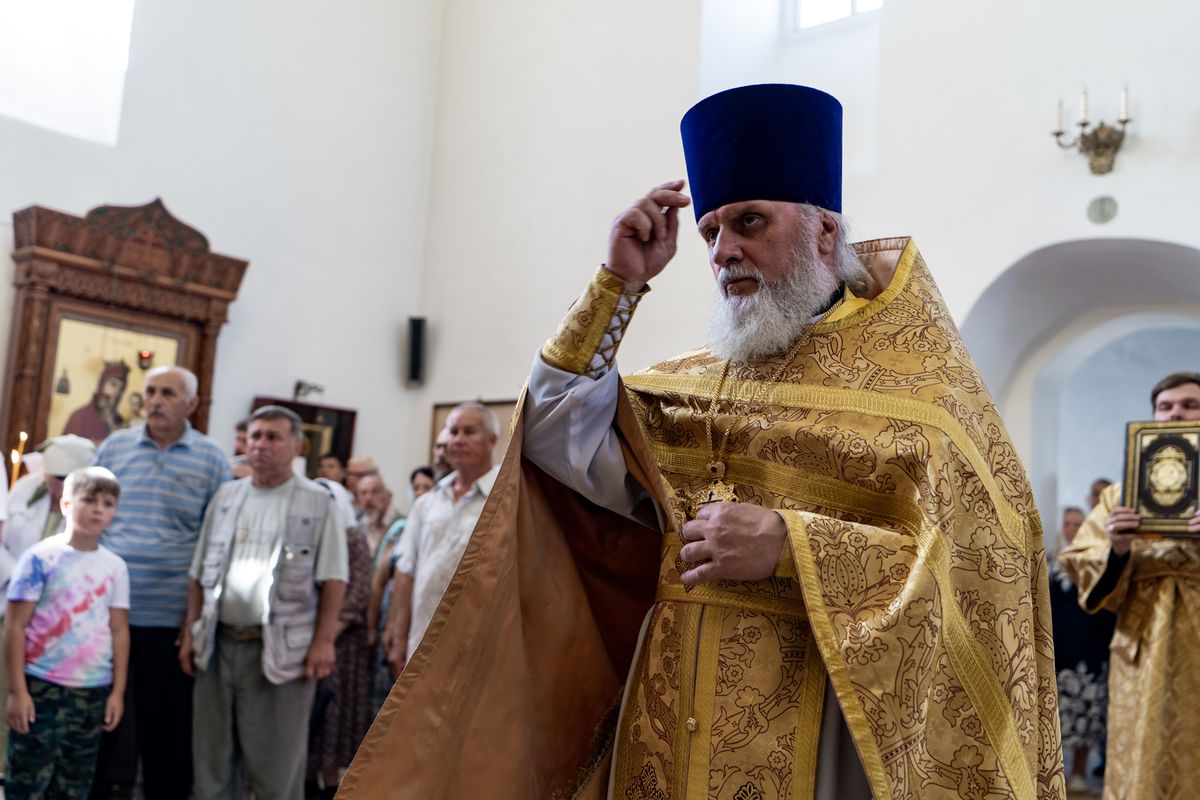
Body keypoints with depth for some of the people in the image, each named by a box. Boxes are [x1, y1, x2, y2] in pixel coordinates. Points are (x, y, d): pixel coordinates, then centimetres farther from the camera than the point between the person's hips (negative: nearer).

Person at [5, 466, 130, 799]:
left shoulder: (115, 566, 5)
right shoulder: (41, 558, -6)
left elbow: (119, 630, 7)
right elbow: (15, 626, -7)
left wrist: (117, 691, 3)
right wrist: (17, 691, -11)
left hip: (93, 692, 4)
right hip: (42, 688, -4)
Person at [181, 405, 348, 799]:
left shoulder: (317, 502, -1)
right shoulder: (225, 496, 12)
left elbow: (333, 578, -5)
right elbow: (200, 574, 16)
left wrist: (324, 640, -11)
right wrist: (190, 631, 9)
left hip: (281, 649, -4)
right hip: (218, 644, 5)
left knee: (276, 763, 3)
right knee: (211, 757, 14)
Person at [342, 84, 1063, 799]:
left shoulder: (916, 373, -5)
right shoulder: (693, 381, 9)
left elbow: (989, 562, -14)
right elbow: (559, 444, 1)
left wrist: (790, 545, -23)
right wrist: (619, 284, -3)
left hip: (816, 739, -4)